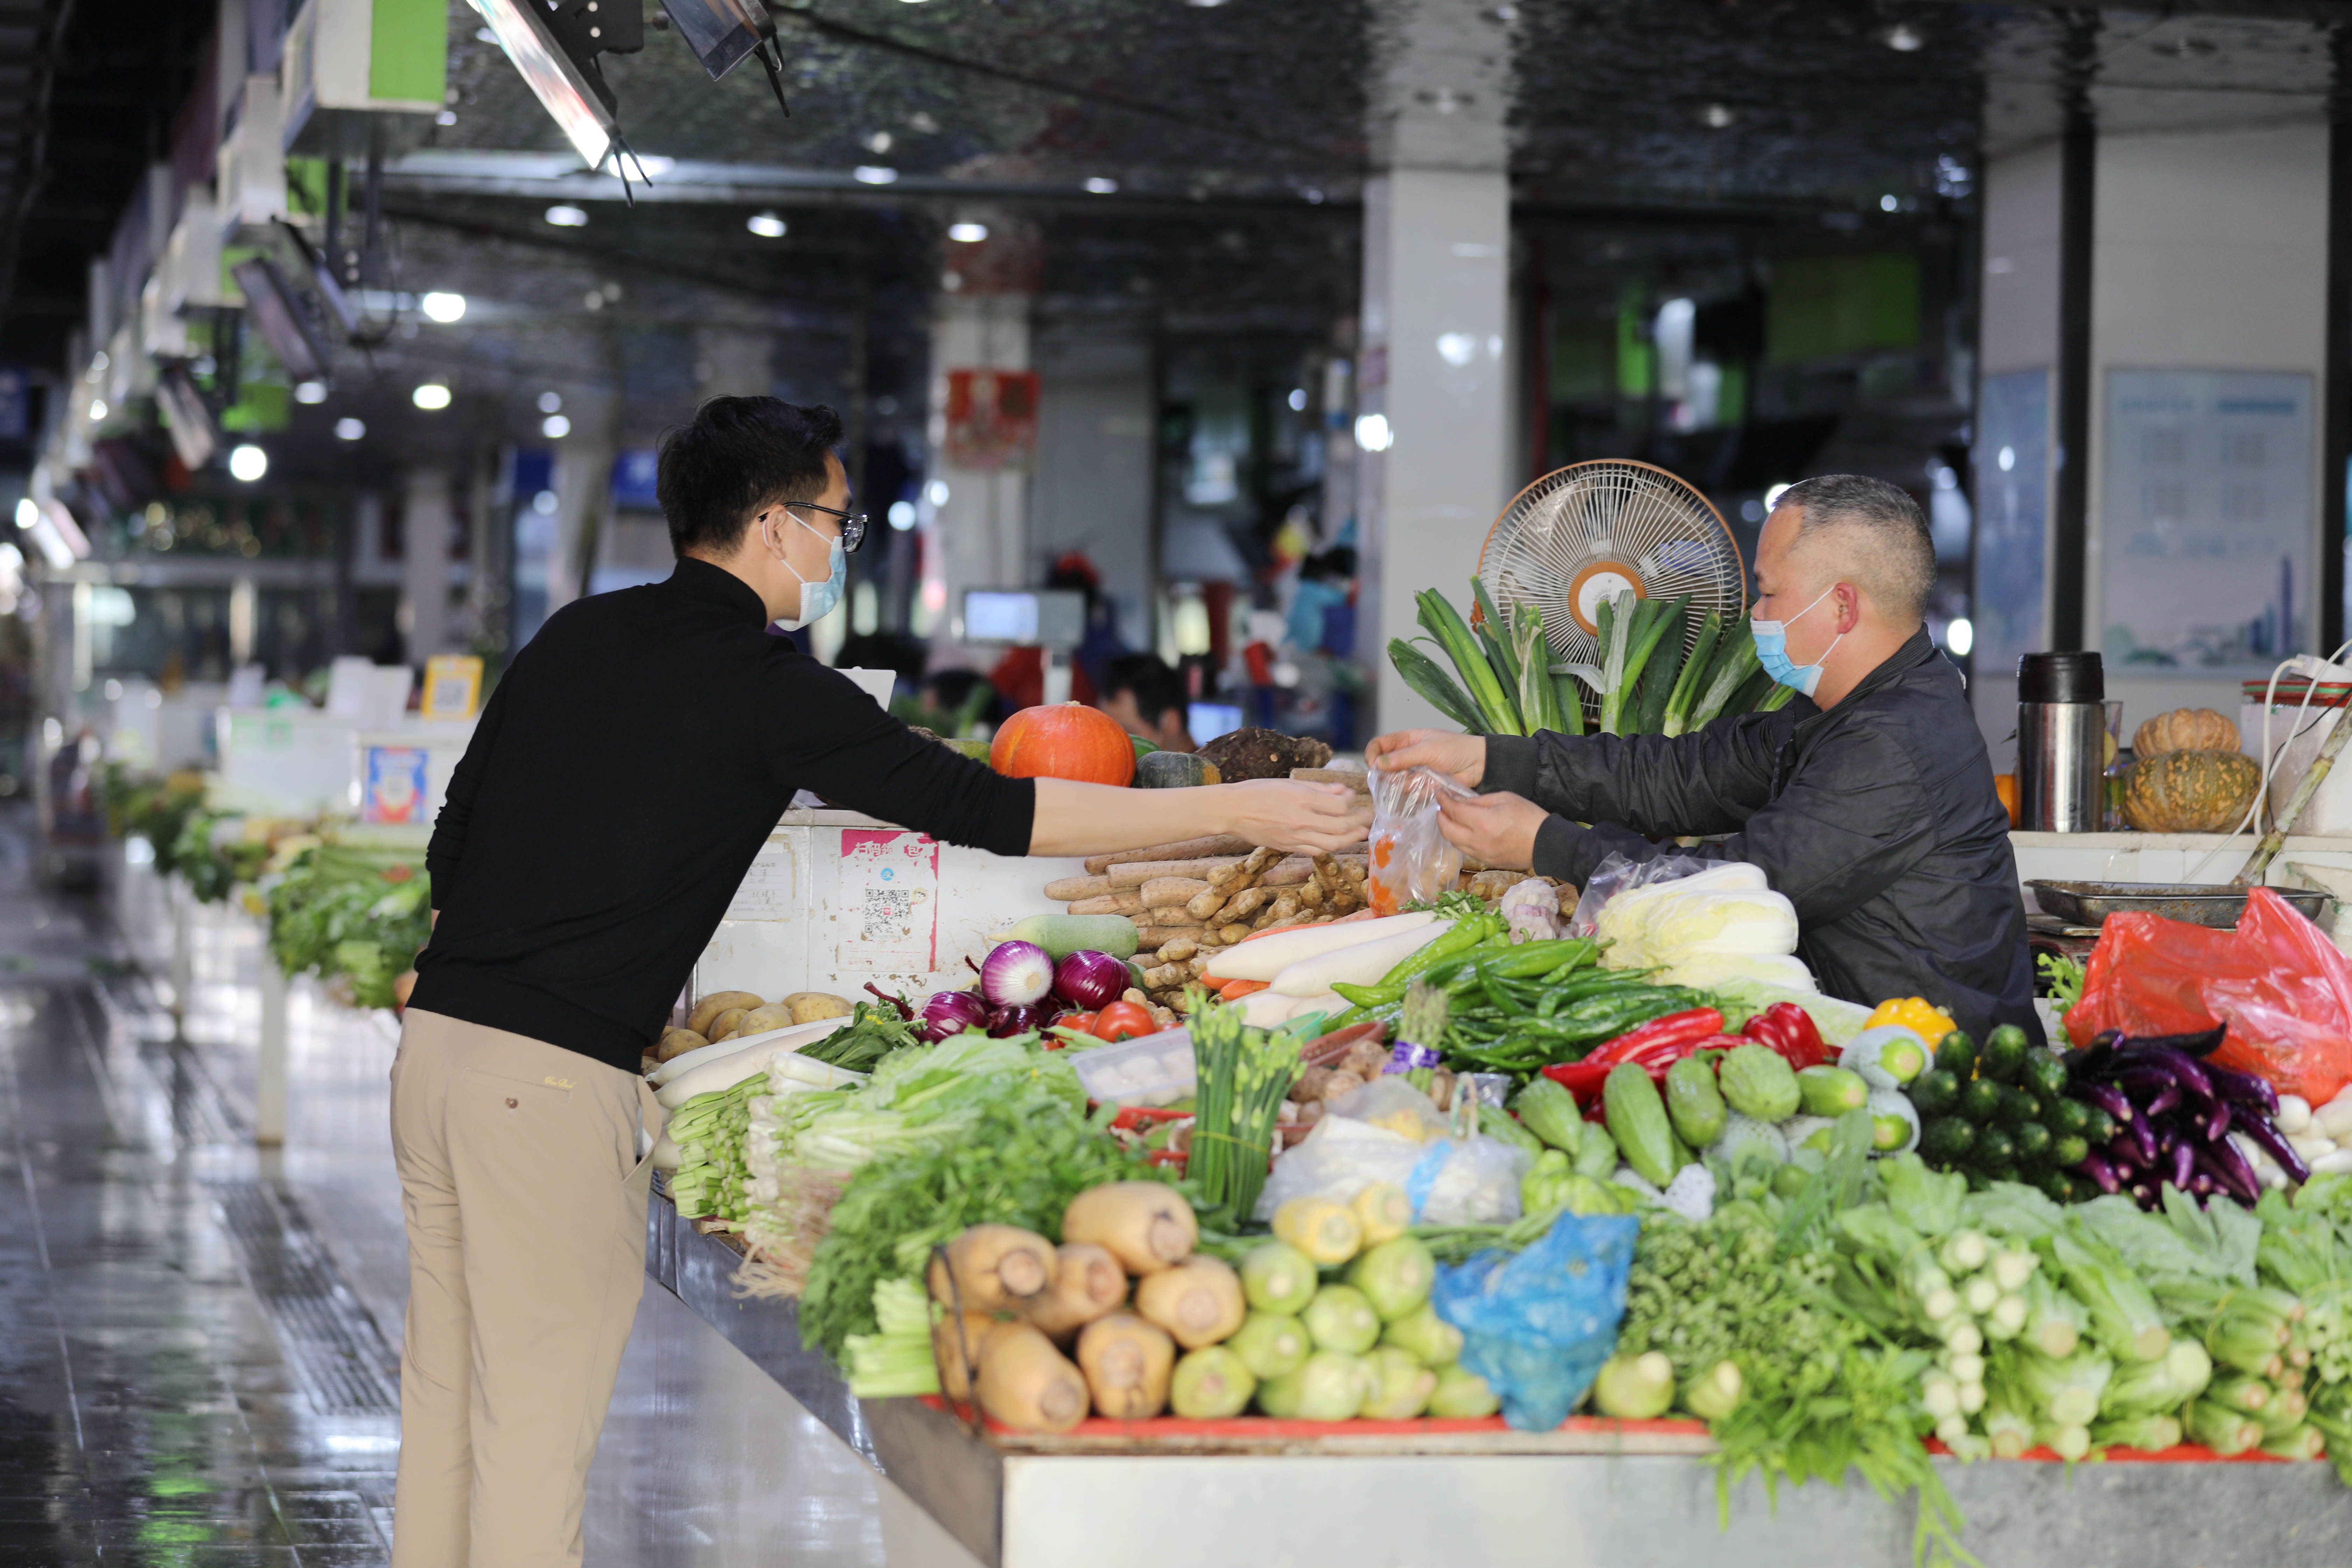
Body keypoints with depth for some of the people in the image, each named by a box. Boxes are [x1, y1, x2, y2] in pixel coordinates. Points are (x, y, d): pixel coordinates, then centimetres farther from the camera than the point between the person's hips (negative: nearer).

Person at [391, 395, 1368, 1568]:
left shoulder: (574, 636, 13)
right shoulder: (765, 686, -9)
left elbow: (453, 841, 16)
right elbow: (985, 810, -10)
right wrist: (1237, 813, -7)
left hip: (439, 1034, 8)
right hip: (555, 1076, -8)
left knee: (444, 1401, 13)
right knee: (536, 1426, -2)